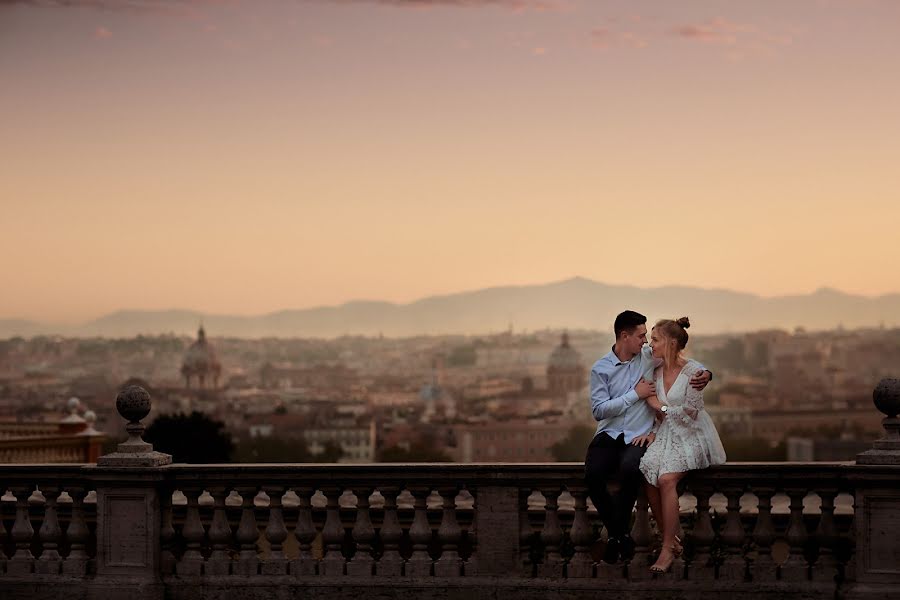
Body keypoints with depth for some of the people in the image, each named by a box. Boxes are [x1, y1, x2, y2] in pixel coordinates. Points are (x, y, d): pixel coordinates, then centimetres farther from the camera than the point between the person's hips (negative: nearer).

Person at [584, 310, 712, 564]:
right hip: (608, 435, 0)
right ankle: (617, 533, -7)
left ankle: (618, 534, -14)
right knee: (592, 475, -29)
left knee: (630, 470, -34)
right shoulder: (601, 369, 1)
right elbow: (598, 410, -8)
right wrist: (635, 394, -10)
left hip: (638, 436, 0)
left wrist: (705, 374, -9)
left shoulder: (650, 358, 4)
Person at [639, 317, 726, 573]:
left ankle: (668, 548, -20)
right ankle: (670, 539, -10)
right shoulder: (657, 372, 7)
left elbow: (690, 412, -15)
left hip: (691, 435, -5)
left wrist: (660, 406, -7)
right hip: (666, 434, 5)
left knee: (666, 478, -28)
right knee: (650, 474, -23)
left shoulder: (693, 371, -12)